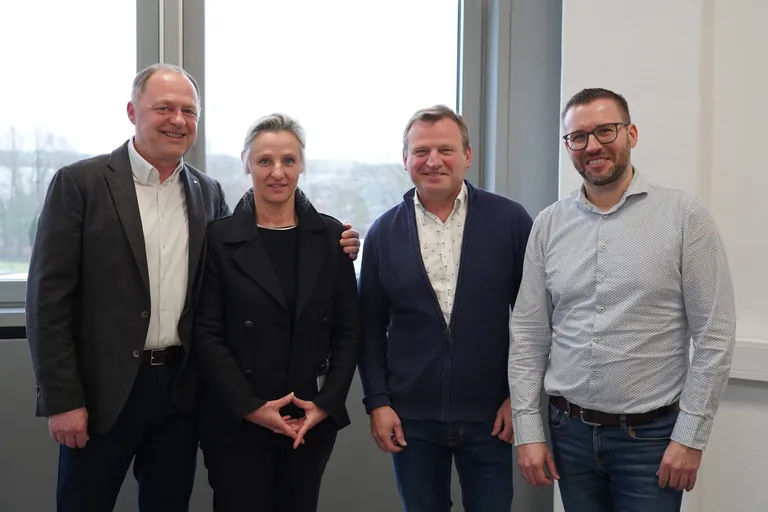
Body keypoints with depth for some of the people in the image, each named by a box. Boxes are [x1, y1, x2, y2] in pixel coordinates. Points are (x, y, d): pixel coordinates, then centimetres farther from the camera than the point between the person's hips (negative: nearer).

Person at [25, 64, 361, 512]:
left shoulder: (208, 192, 8)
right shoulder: (80, 183, -6)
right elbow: (49, 295, -8)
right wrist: (62, 399, -11)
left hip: (181, 390, 4)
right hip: (104, 390, -3)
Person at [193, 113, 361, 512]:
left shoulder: (331, 236, 3)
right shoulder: (219, 238, -4)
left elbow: (348, 329, 4)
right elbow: (207, 334, -6)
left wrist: (326, 403, -5)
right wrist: (250, 407, -13)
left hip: (313, 420, 2)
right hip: (237, 422, -2)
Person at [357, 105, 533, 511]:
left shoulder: (510, 220, -4)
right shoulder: (383, 233, 2)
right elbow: (371, 327, 5)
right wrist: (377, 402, 0)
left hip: (490, 416, -1)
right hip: (410, 418, 2)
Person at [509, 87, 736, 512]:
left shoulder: (683, 216, -7)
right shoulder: (548, 225, 3)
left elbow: (715, 334, -7)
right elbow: (528, 335, 4)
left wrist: (690, 436, -9)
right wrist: (528, 430, 0)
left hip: (652, 434, -3)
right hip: (570, 429, 3)